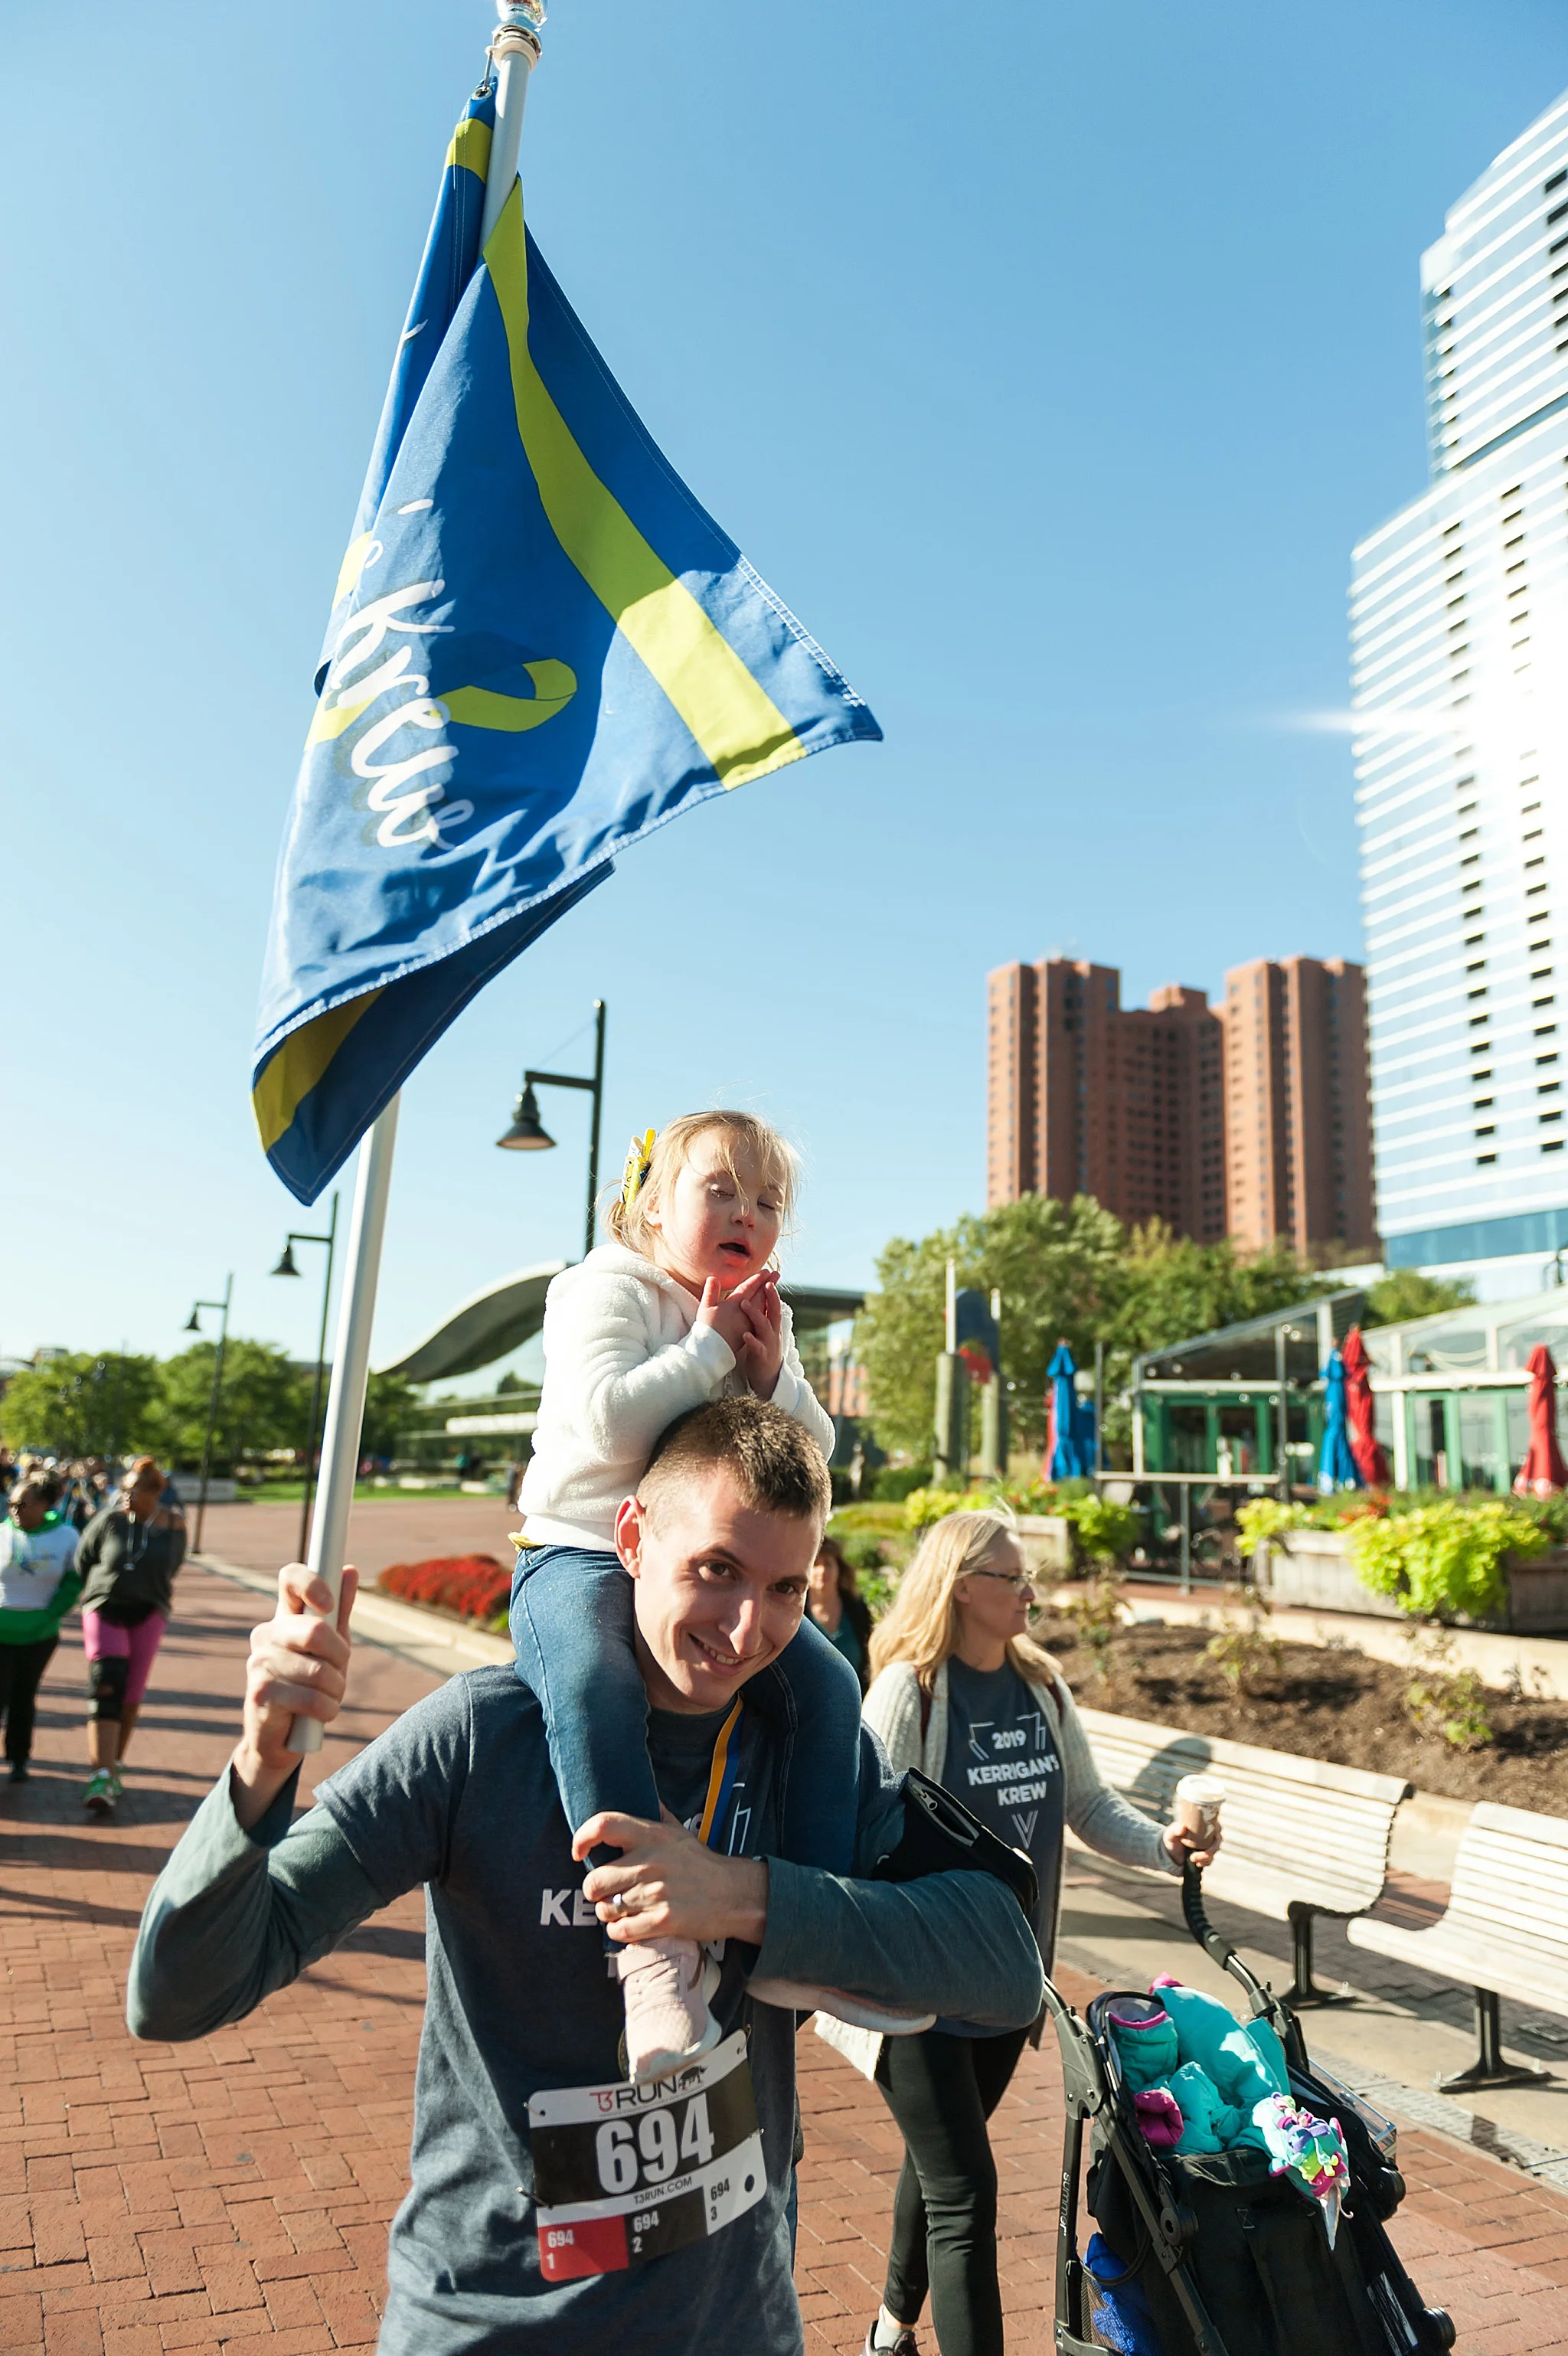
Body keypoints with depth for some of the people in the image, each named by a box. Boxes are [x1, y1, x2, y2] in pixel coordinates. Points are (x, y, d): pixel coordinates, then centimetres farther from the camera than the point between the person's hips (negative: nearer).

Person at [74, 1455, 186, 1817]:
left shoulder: (173, 1525, -6)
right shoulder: (109, 1520, -11)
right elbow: (82, 1560, 5)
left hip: (147, 1614, 2)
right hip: (104, 1610, -2)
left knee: (131, 1696, 7)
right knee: (106, 1686, -16)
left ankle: (114, 1767, 25)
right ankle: (102, 1776, -18)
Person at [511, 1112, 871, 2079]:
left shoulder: (763, 1322, 12)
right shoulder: (604, 1290, -7)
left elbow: (812, 1460, 8)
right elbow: (611, 1421, -24)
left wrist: (775, 1373, -9)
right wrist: (707, 1344, -16)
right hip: (584, 1555, -6)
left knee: (829, 1682, -12)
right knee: (593, 1686, -36)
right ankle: (655, 1943, -31)